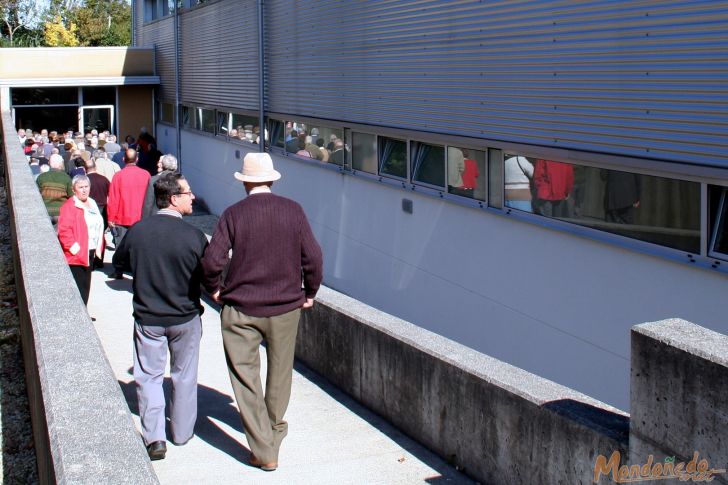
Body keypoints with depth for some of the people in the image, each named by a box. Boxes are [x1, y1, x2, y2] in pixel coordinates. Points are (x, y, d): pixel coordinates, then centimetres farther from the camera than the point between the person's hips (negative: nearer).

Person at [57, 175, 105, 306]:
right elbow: (64, 230, -21)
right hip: (76, 255, -8)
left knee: (86, 285, 16)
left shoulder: (92, 203, 13)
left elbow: (98, 226, 21)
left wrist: (99, 247, 14)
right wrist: (74, 247, -23)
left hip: (90, 253, 8)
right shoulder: (69, 206, -12)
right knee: (79, 287, -8)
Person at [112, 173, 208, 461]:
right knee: (184, 376, 16)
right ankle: (182, 432, 28)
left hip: (147, 318, 1)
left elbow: (118, 261, 7)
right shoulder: (193, 236, -19)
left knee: (149, 376, 11)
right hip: (185, 318, -1)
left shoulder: (137, 231, -10)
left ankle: (154, 437, 4)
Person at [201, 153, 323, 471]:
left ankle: (264, 451, 4)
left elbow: (212, 261, -14)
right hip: (286, 307, 3)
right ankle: (275, 428, 43)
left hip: (240, 310, -2)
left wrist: (214, 290, 5)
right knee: (280, 371, 22)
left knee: (245, 377, 6)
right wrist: (309, 293, 10)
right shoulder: (293, 211, -4)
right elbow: (312, 257, -4)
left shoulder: (233, 214, -9)